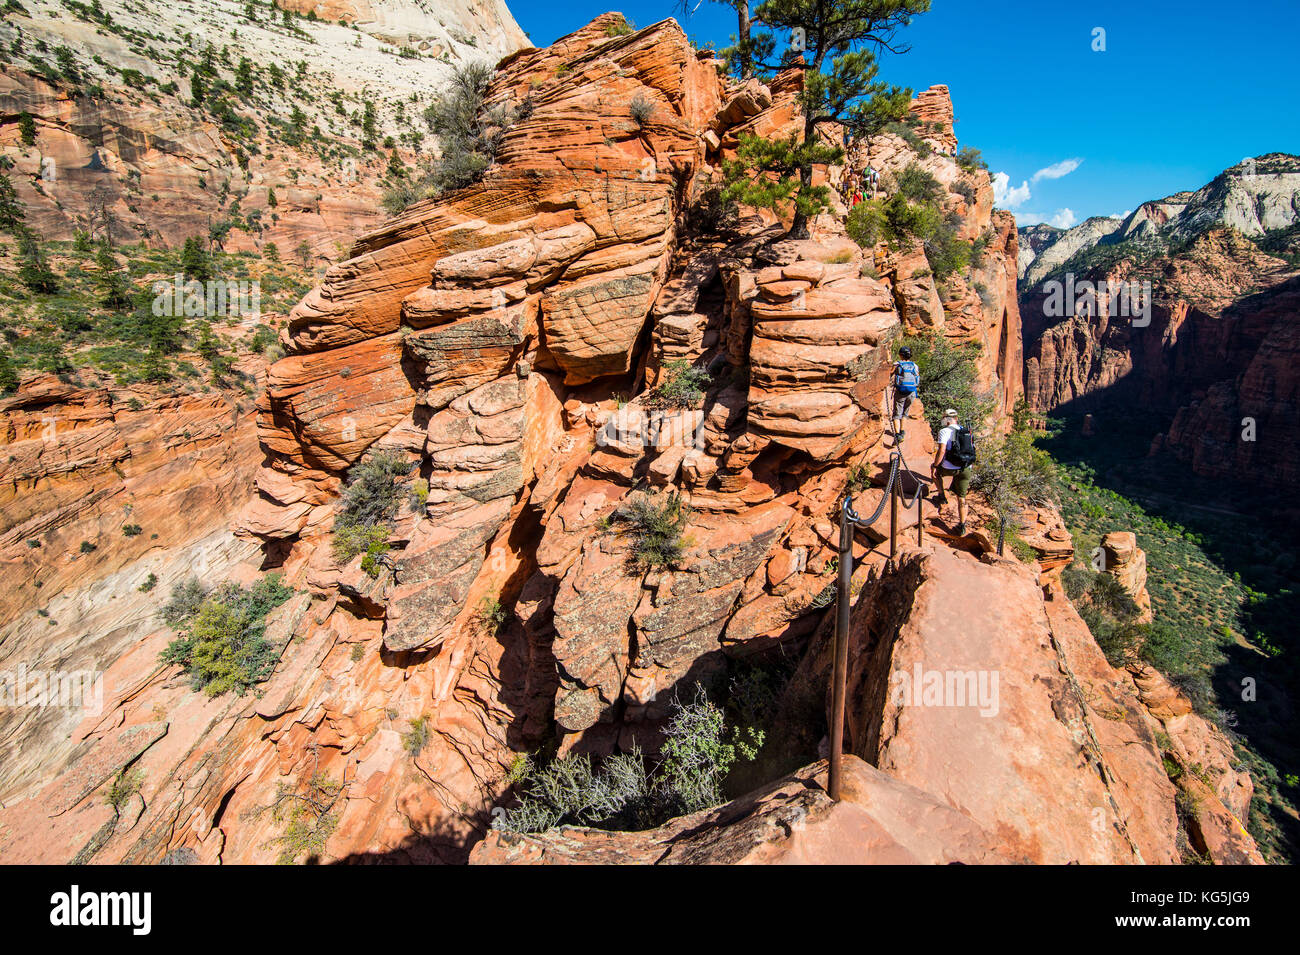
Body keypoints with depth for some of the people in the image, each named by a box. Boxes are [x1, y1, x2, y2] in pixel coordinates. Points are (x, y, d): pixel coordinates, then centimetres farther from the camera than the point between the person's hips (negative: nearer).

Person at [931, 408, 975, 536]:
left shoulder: (945, 431, -6)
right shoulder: (967, 432, 15)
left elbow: (941, 451, -17)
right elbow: (971, 451, 22)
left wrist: (935, 466, -6)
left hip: (950, 468, -5)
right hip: (966, 469, 5)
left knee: (935, 469, 30)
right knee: (961, 497, 13)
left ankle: (942, 497, 29)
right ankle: (962, 527, 14)